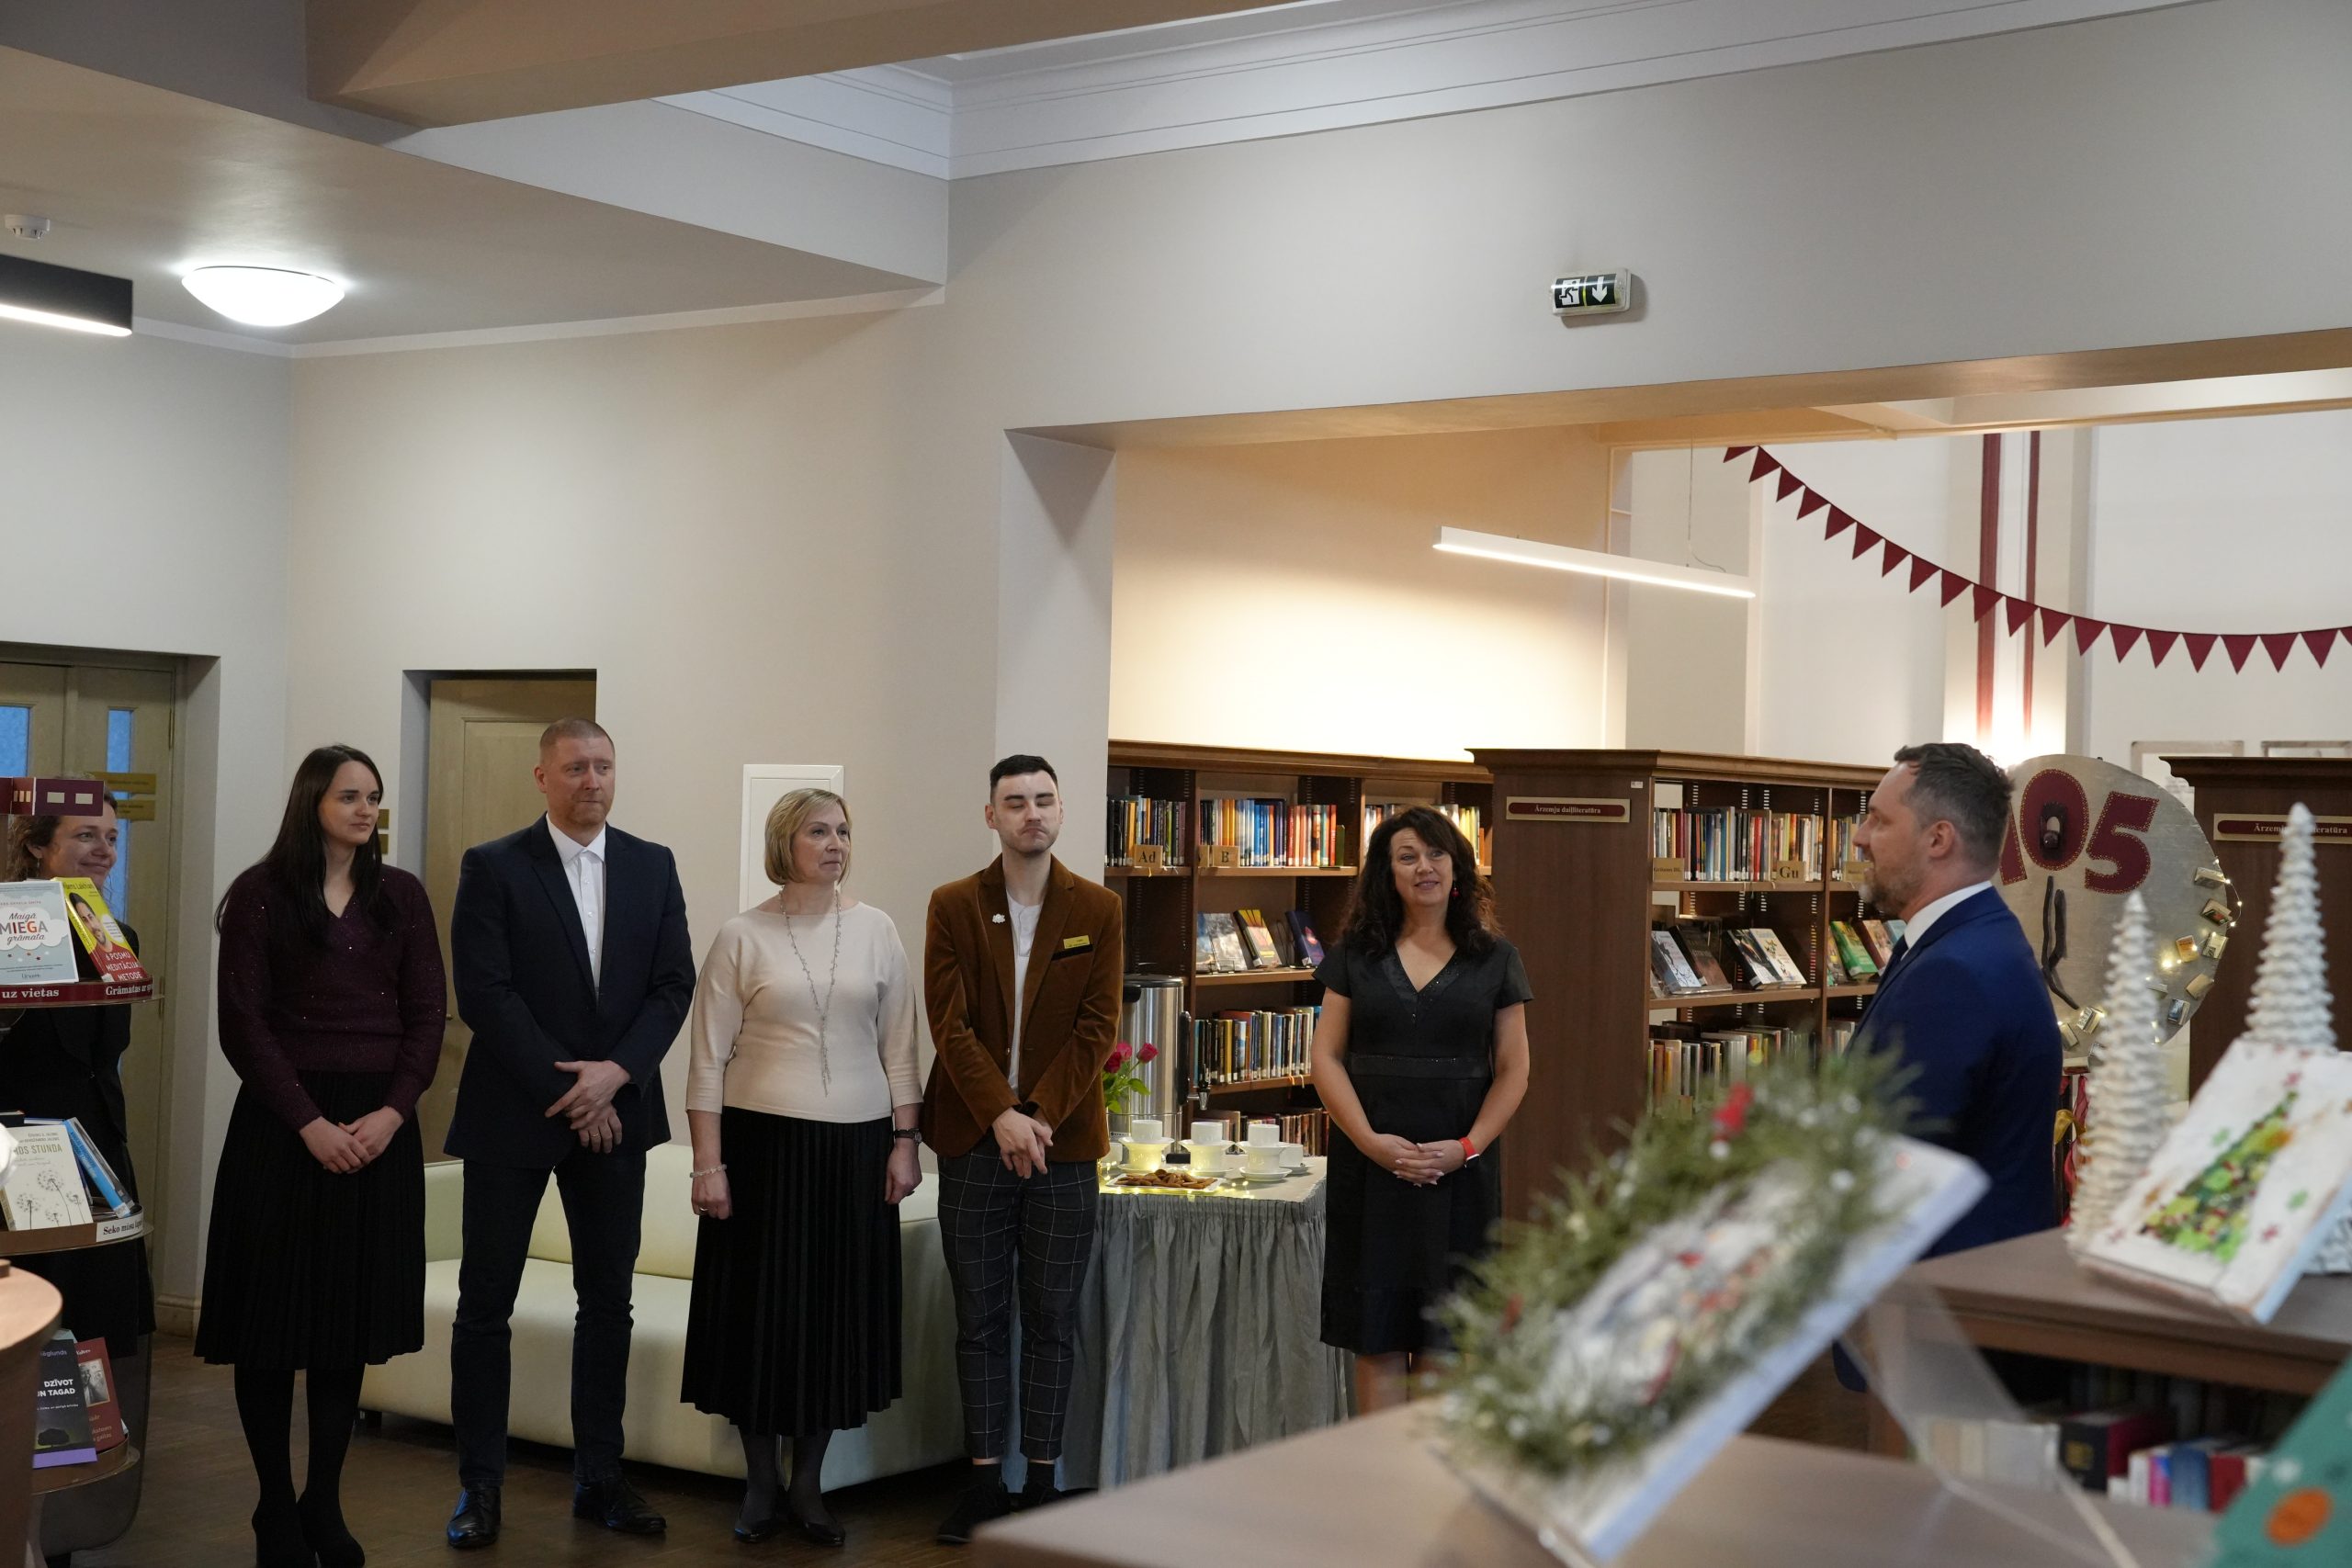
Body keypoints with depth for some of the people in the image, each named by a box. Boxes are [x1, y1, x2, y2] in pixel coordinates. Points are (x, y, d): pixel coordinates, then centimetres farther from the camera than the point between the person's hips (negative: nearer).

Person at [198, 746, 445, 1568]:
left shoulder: (401, 894, 9)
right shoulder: (260, 893, 0)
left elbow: (427, 1014, 5)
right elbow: (243, 1023, -6)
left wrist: (391, 1113, -9)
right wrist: (310, 1122, -14)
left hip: (380, 1124, 3)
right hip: (284, 1122, -3)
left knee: (352, 1316, 5)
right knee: (274, 1320, 1)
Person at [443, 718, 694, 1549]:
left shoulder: (652, 866, 7)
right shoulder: (493, 867, -4)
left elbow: (673, 985, 3)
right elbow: (485, 993, -11)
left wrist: (615, 1073, -12)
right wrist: (565, 1088, -14)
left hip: (615, 1108, 4)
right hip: (514, 1113, -3)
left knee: (608, 1300, 9)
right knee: (486, 1302, 2)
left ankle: (598, 1478, 18)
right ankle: (480, 1486, 12)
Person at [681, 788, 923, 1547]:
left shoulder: (876, 930, 5)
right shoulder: (742, 936, -1)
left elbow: (899, 1047, 8)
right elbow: (708, 1059, -2)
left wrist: (905, 1142, 2)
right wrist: (707, 1164, -7)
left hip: (856, 1146, 2)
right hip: (764, 1142, -2)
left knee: (840, 1310, 5)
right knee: (760, 1311, 3)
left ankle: (808, 1486, 18)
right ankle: (759, 1483, 18)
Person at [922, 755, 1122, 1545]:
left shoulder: (1098, 910, 4)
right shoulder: (953, 907, 3)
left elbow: (1096, 1025, -2)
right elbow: (950, 1024, -4)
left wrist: (1040, 1117, -11)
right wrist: (1001, 1115, -14)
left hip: (1061, 1138, 0)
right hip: (973, 1140, 0)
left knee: (1052, 1321, 4)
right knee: (980, 1320, 5)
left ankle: (1042, 1480, 12)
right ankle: (984, 1480, 12)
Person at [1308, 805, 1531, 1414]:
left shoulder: (1495, 959, 6)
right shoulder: (1356, 955, 7)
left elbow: (1512, 1069, 4)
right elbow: (1326, 1057, 2)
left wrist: (1468, 1146, -10)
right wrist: (1371, 1141, -11)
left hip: (1461, 1169, 0)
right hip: (1370, 1165, 0)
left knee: (1447, 1339, 1)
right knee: (1377, 1335, 1)